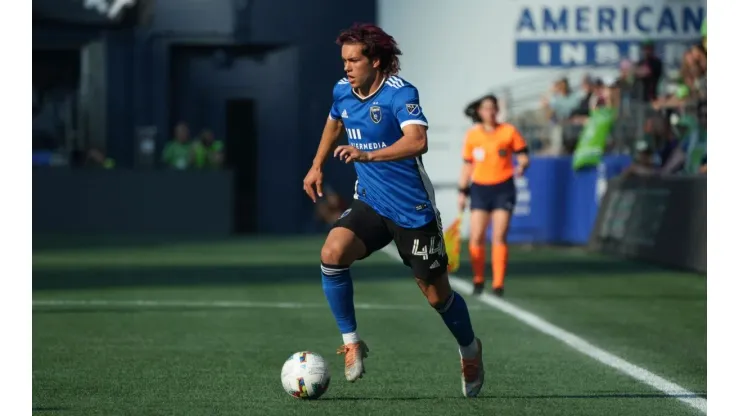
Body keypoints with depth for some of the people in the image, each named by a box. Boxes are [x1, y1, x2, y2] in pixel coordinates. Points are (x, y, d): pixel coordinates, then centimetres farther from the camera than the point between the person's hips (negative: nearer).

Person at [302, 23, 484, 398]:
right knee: (332, 253, -23)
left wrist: (367, 154, -49)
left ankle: (470, 350, 35)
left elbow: (417, 141, -38)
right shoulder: (343, 91, 1)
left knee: (436, 295, 5)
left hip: (413, 209, -5)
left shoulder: (400, 93, -21)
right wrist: (317, 166, 25)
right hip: (370, 202, 5)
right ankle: (351, 341, -8)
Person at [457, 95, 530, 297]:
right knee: (476, 238, -5)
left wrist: (521, 166, -21)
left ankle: (498, 284, -2)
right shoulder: (472, 135, 6)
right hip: (480, 188, 2)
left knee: (499, 237, -7)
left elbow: (523, 157, 1)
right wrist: (462, 192, 10)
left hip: (503, 189, -2)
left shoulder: (509, 131, 0)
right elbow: (467, 166, 12)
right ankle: (478, 280, 13)